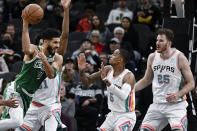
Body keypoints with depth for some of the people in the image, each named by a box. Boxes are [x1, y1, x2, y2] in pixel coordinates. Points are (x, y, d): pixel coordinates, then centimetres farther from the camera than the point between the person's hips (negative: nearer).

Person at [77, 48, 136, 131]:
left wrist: (106, 81, -43)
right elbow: (87, 81, 8)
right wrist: (82, 71, -13)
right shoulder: (108, 70, 0)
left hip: (126, 117, -8)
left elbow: (123, 96, -39)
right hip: (113, 114, 8)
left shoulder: (128, 76, -21)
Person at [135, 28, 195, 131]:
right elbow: (146, 81, 20)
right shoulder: (152, 57, 6)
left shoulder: (179, 58, -8)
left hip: (176, 104, -5)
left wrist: (178, 95, -21)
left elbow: (190, 83, -6)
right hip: (157, 104, 5)